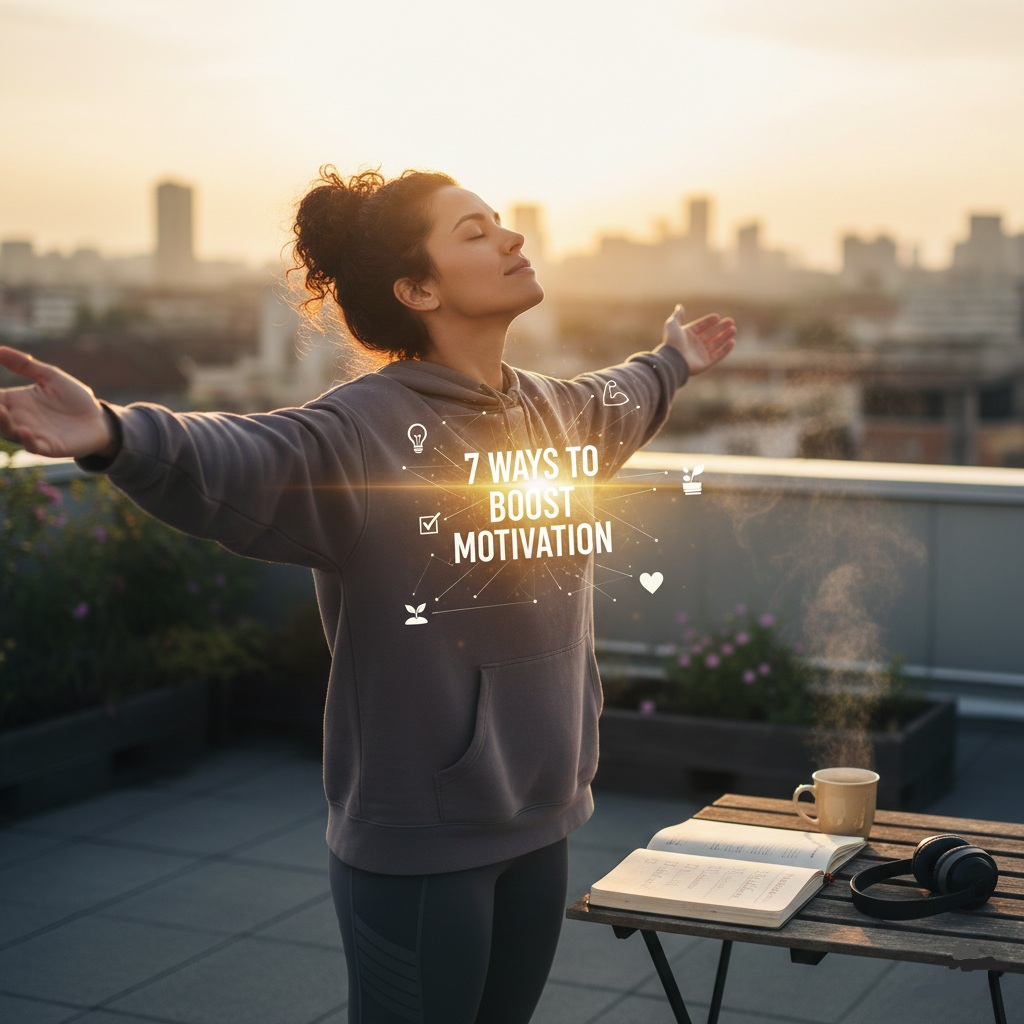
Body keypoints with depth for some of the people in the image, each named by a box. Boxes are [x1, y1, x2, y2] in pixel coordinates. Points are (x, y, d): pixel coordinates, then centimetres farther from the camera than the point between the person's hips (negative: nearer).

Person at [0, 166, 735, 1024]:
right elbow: (240, 464, -37)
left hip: (541, 822, 7)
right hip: (417, 841, -7)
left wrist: (675, 361, 51)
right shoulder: (365, 429, -19)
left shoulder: (567, 414, 7)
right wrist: (115, 433, -56)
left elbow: (622, 401, 32)